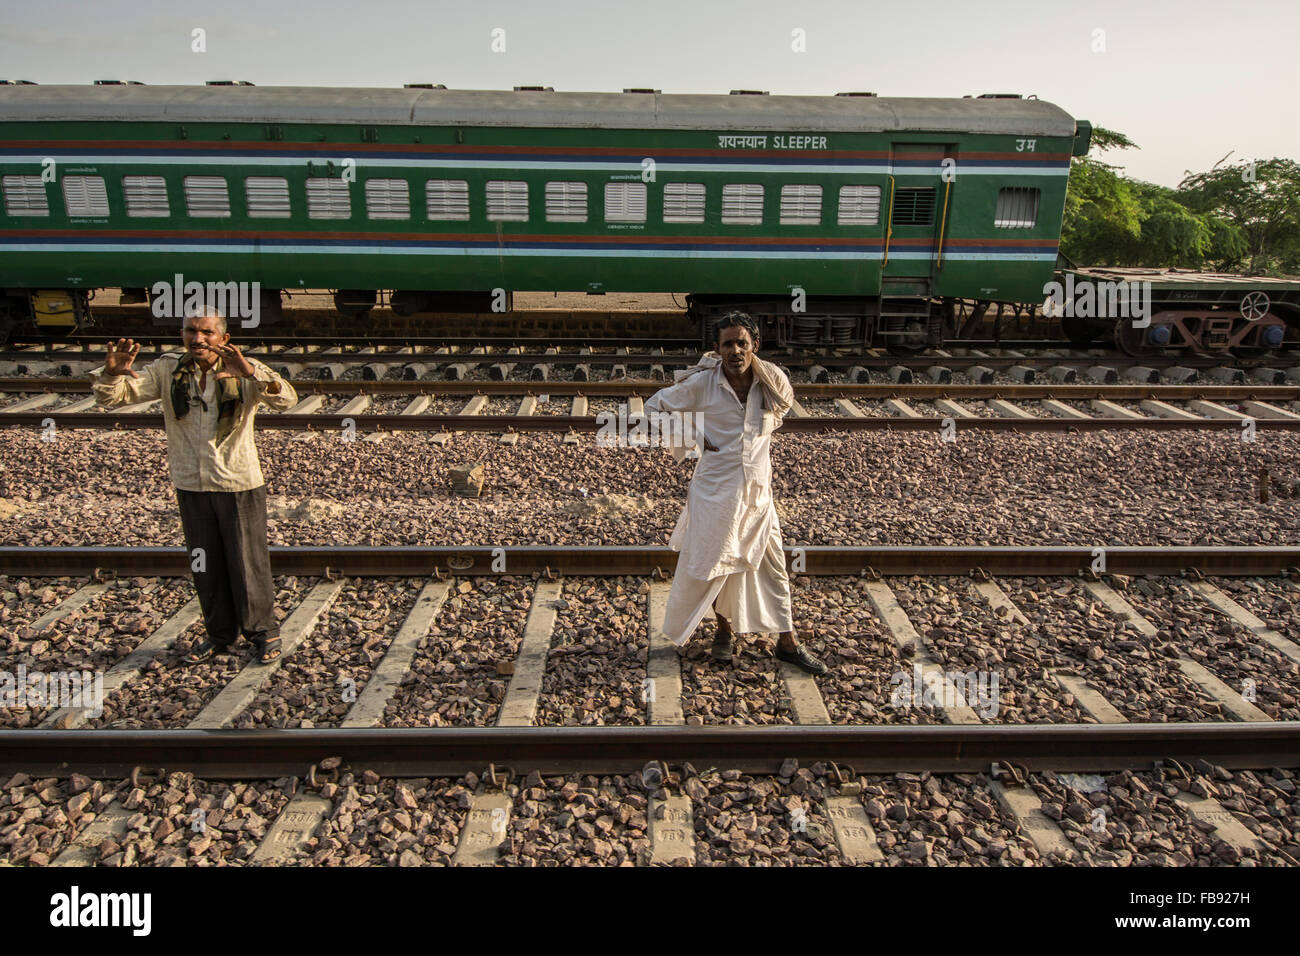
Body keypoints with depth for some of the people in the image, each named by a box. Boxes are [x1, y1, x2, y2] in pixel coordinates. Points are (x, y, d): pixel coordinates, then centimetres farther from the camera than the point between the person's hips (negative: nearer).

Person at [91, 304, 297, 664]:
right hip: (191, 486, 4)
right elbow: (112, 396, -3)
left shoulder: (242, 372, -11)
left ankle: (264, 632, 23)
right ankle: (220, 634, 32)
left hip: (239, 485, -4)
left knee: (248, 563, 5)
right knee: (205, 566, 14)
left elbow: (286, 399, -27)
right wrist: (113, 371, -27)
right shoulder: (167, 370, -1)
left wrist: (252, 372, -46)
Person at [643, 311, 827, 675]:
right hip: (716, 489, -3)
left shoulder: (772, 379, -4)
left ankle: (788, 643, 25)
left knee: (772, 564, 11)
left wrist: (762, 432, 6)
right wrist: (690, 439, -6)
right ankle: (724, 629, 34)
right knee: (712, 562, 8)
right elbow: (656, 405, -1)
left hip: (758, 491, 3)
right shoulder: (702, 383, -12)